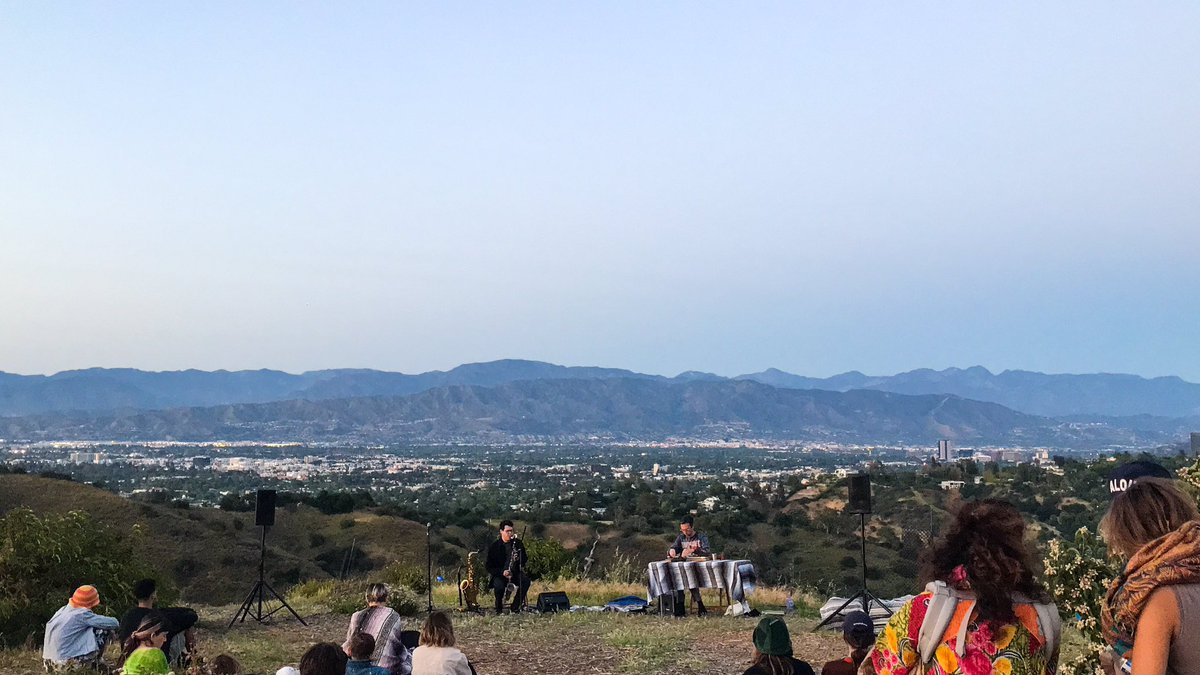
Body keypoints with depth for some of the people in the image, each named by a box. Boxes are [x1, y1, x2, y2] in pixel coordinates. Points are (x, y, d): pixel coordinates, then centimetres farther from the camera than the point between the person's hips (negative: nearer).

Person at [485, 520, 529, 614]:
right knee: (499, 586, -35)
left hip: (515, 572, 3)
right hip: (499, 574, -3)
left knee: (526, 581, -27)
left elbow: (525, 560, 9)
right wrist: (502, 572, -21)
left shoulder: (518, 543, 5)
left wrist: (519, 559, -16)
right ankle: (499, 609, -7)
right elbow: (488, 565, -5)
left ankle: (515, 608, -13)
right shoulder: (494, 546, -4)